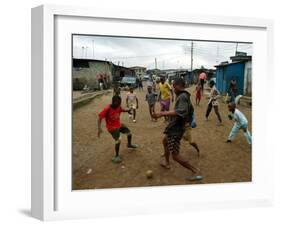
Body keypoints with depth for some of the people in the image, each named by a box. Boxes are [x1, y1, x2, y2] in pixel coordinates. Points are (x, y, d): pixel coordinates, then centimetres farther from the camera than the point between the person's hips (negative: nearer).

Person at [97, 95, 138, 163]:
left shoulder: (118, 107, -10)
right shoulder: (107, 109, -29)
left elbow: (122, 110, 14)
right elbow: (100, 118, -28)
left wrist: (127, 110, -8)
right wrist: (99, 128, -41)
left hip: (119, 124, 7)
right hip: (112, 127, -7)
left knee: (129, 133, 18)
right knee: (118, 140, -18)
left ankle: (129, 144, 50)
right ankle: (116, 156, 3)